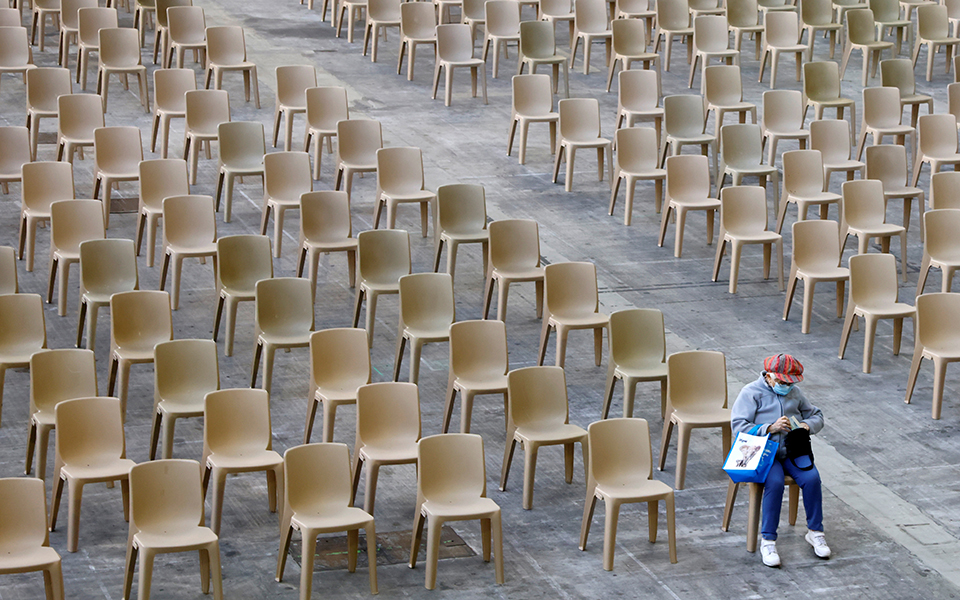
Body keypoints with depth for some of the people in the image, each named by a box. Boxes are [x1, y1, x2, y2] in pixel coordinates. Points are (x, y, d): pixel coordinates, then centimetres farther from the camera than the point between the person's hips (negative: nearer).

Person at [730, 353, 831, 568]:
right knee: (775, 482, -34)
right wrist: (770, 428, -20)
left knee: (812, 478, -25)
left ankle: (815, 532, -7)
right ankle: (768, 540, -26)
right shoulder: (751, 393, 1)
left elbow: (816, 415, 22)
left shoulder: (794, 393, 15)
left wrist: (807, 425, -3)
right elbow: (738, 426, -9)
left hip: (792, 449, 4)